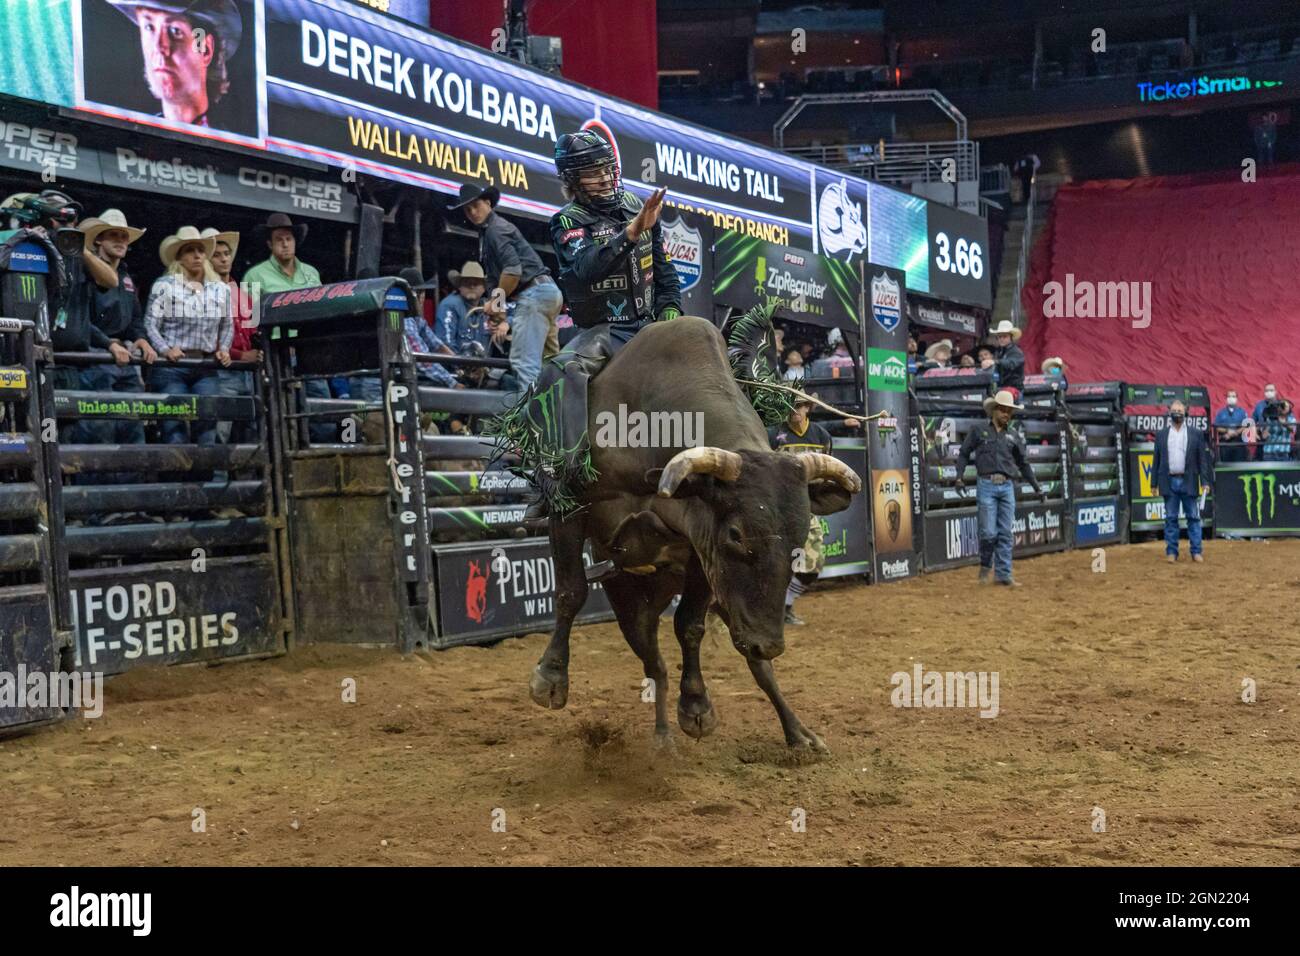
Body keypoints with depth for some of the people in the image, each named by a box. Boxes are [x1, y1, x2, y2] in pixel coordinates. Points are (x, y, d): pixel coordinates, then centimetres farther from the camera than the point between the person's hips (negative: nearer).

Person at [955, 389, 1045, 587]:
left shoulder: (1014, 436, 14)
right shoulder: (978, 431, 6)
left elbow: (1023, 464, 19)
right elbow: (964, 454, 9)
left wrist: (1037, 488, 17)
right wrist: (960, 475, -6)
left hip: (1007, 487, 3)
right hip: (987, 485, -3)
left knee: (1005, 533, 2)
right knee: (989, 531, -8)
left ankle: (1004, 574, 7)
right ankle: (985, 565, 17)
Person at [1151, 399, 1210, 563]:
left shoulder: (1196, 434, 4)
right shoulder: (1161, 434, 8)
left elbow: (1202, 459, 2)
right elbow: (1156, 460, 8)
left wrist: (1205, 481, -5)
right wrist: (1154, 483, 4)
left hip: (1189, 482, -1)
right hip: (1169, 482, 1)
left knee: (1193, 517, 2)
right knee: (1171, 518, 4)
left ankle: (1196, 552, 6)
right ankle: (1171, 552, 9)